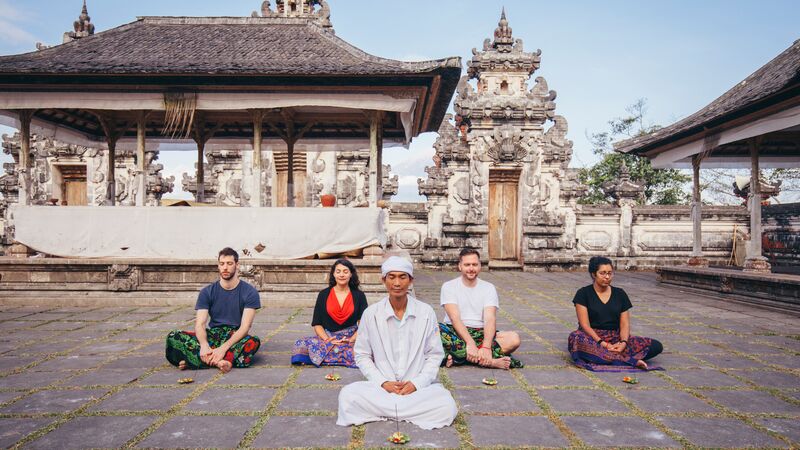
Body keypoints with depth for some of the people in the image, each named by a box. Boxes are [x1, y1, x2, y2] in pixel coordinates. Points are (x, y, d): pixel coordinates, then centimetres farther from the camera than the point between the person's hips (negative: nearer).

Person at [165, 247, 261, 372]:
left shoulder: (249, 292, -4)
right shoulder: (207, 292, 5)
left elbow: (245, 327, -13)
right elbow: (200, 323, -6)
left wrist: (223, 348, -29)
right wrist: (204, 345, -30)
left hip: (236, 337, -2)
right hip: (213, 335, 2)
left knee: (254, 341, -38)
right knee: (173, 337, -21)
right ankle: (218, 361, -34)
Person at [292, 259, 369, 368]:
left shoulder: (359, 296, 7)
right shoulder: (323, 294, 8)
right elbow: (317, 324, 5)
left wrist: (351, 340, -14)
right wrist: (327, 340, -12)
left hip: (351, 338, 0)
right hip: (328, 337, 1)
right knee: (301, 344, -29)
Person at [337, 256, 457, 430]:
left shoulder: (426, 312, 0)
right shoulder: (371, 314, -1)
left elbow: (435, 355, 4)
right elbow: (362, 356, 5)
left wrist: (416, 383, -10)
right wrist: (383, 383, -9)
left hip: (419, 388, 0)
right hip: (381, 387, 0)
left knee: (447, 407, -29)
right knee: (348, 396, -29)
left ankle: (384, 410, -11)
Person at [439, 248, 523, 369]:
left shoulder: (488, 288, 6)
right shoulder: (449, 286, 0)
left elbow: (490, 319, -8)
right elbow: (455, 318, -14)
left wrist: (486, 346, -27)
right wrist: (470, 343, -30)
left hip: (481, 333, 2)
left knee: (514, 339, -24)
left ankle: (458, 357, -31)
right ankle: (490, 361, -36)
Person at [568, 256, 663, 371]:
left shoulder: (620, 294, 12)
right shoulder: (583, 293, 1)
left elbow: (625, 324, 5)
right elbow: (585, 325, -8)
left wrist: (623, 342, -16)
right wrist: (603, 344, -21)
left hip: (615, 339, 4)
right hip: (592, 338, -3)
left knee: (656, 346, -17)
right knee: (576, 338, -40)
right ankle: (631, 361, -36)